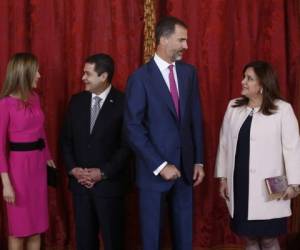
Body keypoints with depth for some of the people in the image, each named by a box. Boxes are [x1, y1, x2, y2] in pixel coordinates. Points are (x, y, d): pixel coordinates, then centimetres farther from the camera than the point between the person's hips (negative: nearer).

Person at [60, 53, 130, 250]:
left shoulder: (123, 103, -8)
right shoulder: (77, 101, 7)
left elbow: (127, 145, -10)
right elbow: (66, 139, 10)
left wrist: (103, 173, -15)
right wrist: (72, 168, -4)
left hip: (109, 183, -4)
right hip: (80, 182, 4)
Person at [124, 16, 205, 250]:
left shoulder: (189, 72, 5)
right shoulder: (140, 78, -10)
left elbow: (196, 119, 9)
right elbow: (133, 129, -13)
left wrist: (199, 161, 6)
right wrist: (160, 166, -16)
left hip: (185, 167, 4)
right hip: (154, 170, -4)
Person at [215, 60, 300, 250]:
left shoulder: (282, 109, -7)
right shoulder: (233, 107, 7)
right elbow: (224, 143, 10)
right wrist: (223, 177, 10)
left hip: (267, 186, -4)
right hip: (240, 183, 4)